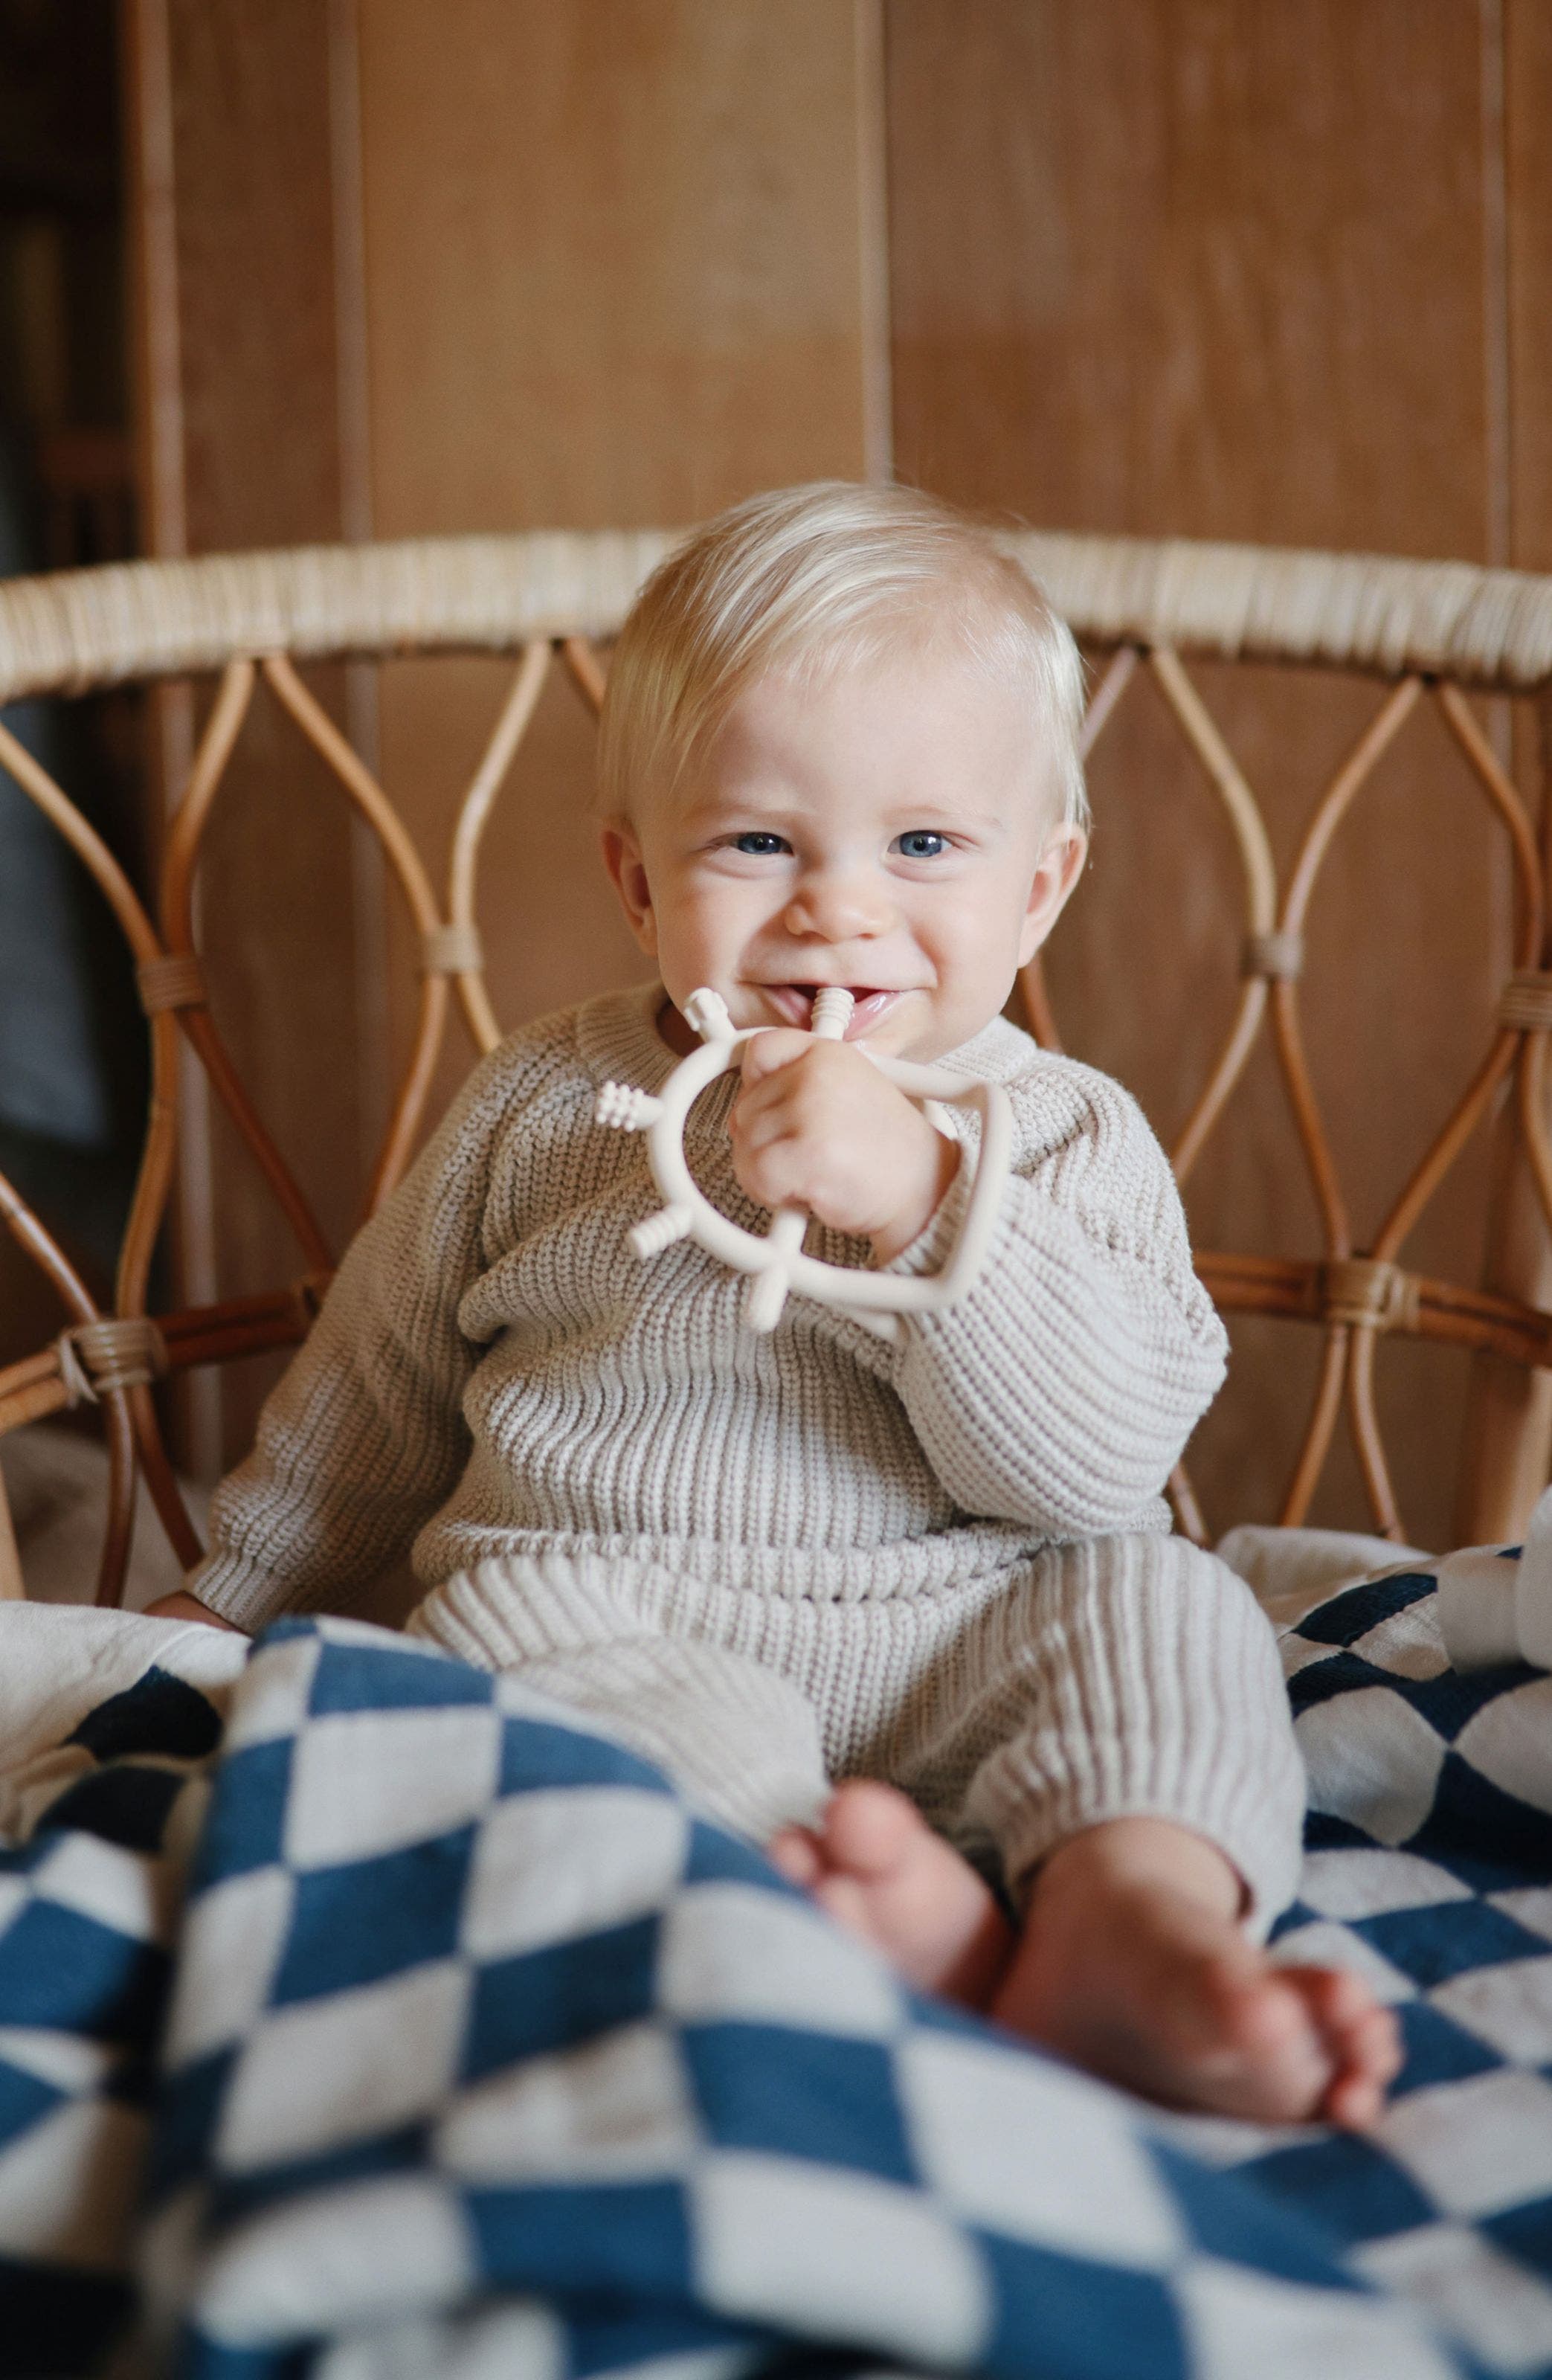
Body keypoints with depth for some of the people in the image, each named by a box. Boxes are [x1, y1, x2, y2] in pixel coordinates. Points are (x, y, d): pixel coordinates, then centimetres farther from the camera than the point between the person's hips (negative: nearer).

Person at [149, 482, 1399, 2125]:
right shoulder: (544, 1109, 8)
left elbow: (1102, 1463, -12)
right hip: (619, 1617, 0)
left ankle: (1134, 1905, -49)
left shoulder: (1071, 1140, 3)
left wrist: (919, 1197, -23)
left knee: (1158, 1598, -23)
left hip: (959, 1657, 1)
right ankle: (896, 1918, -51)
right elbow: (380, 1384, 23)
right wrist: (238, 1596, 32)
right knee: (517, 1613, -30)